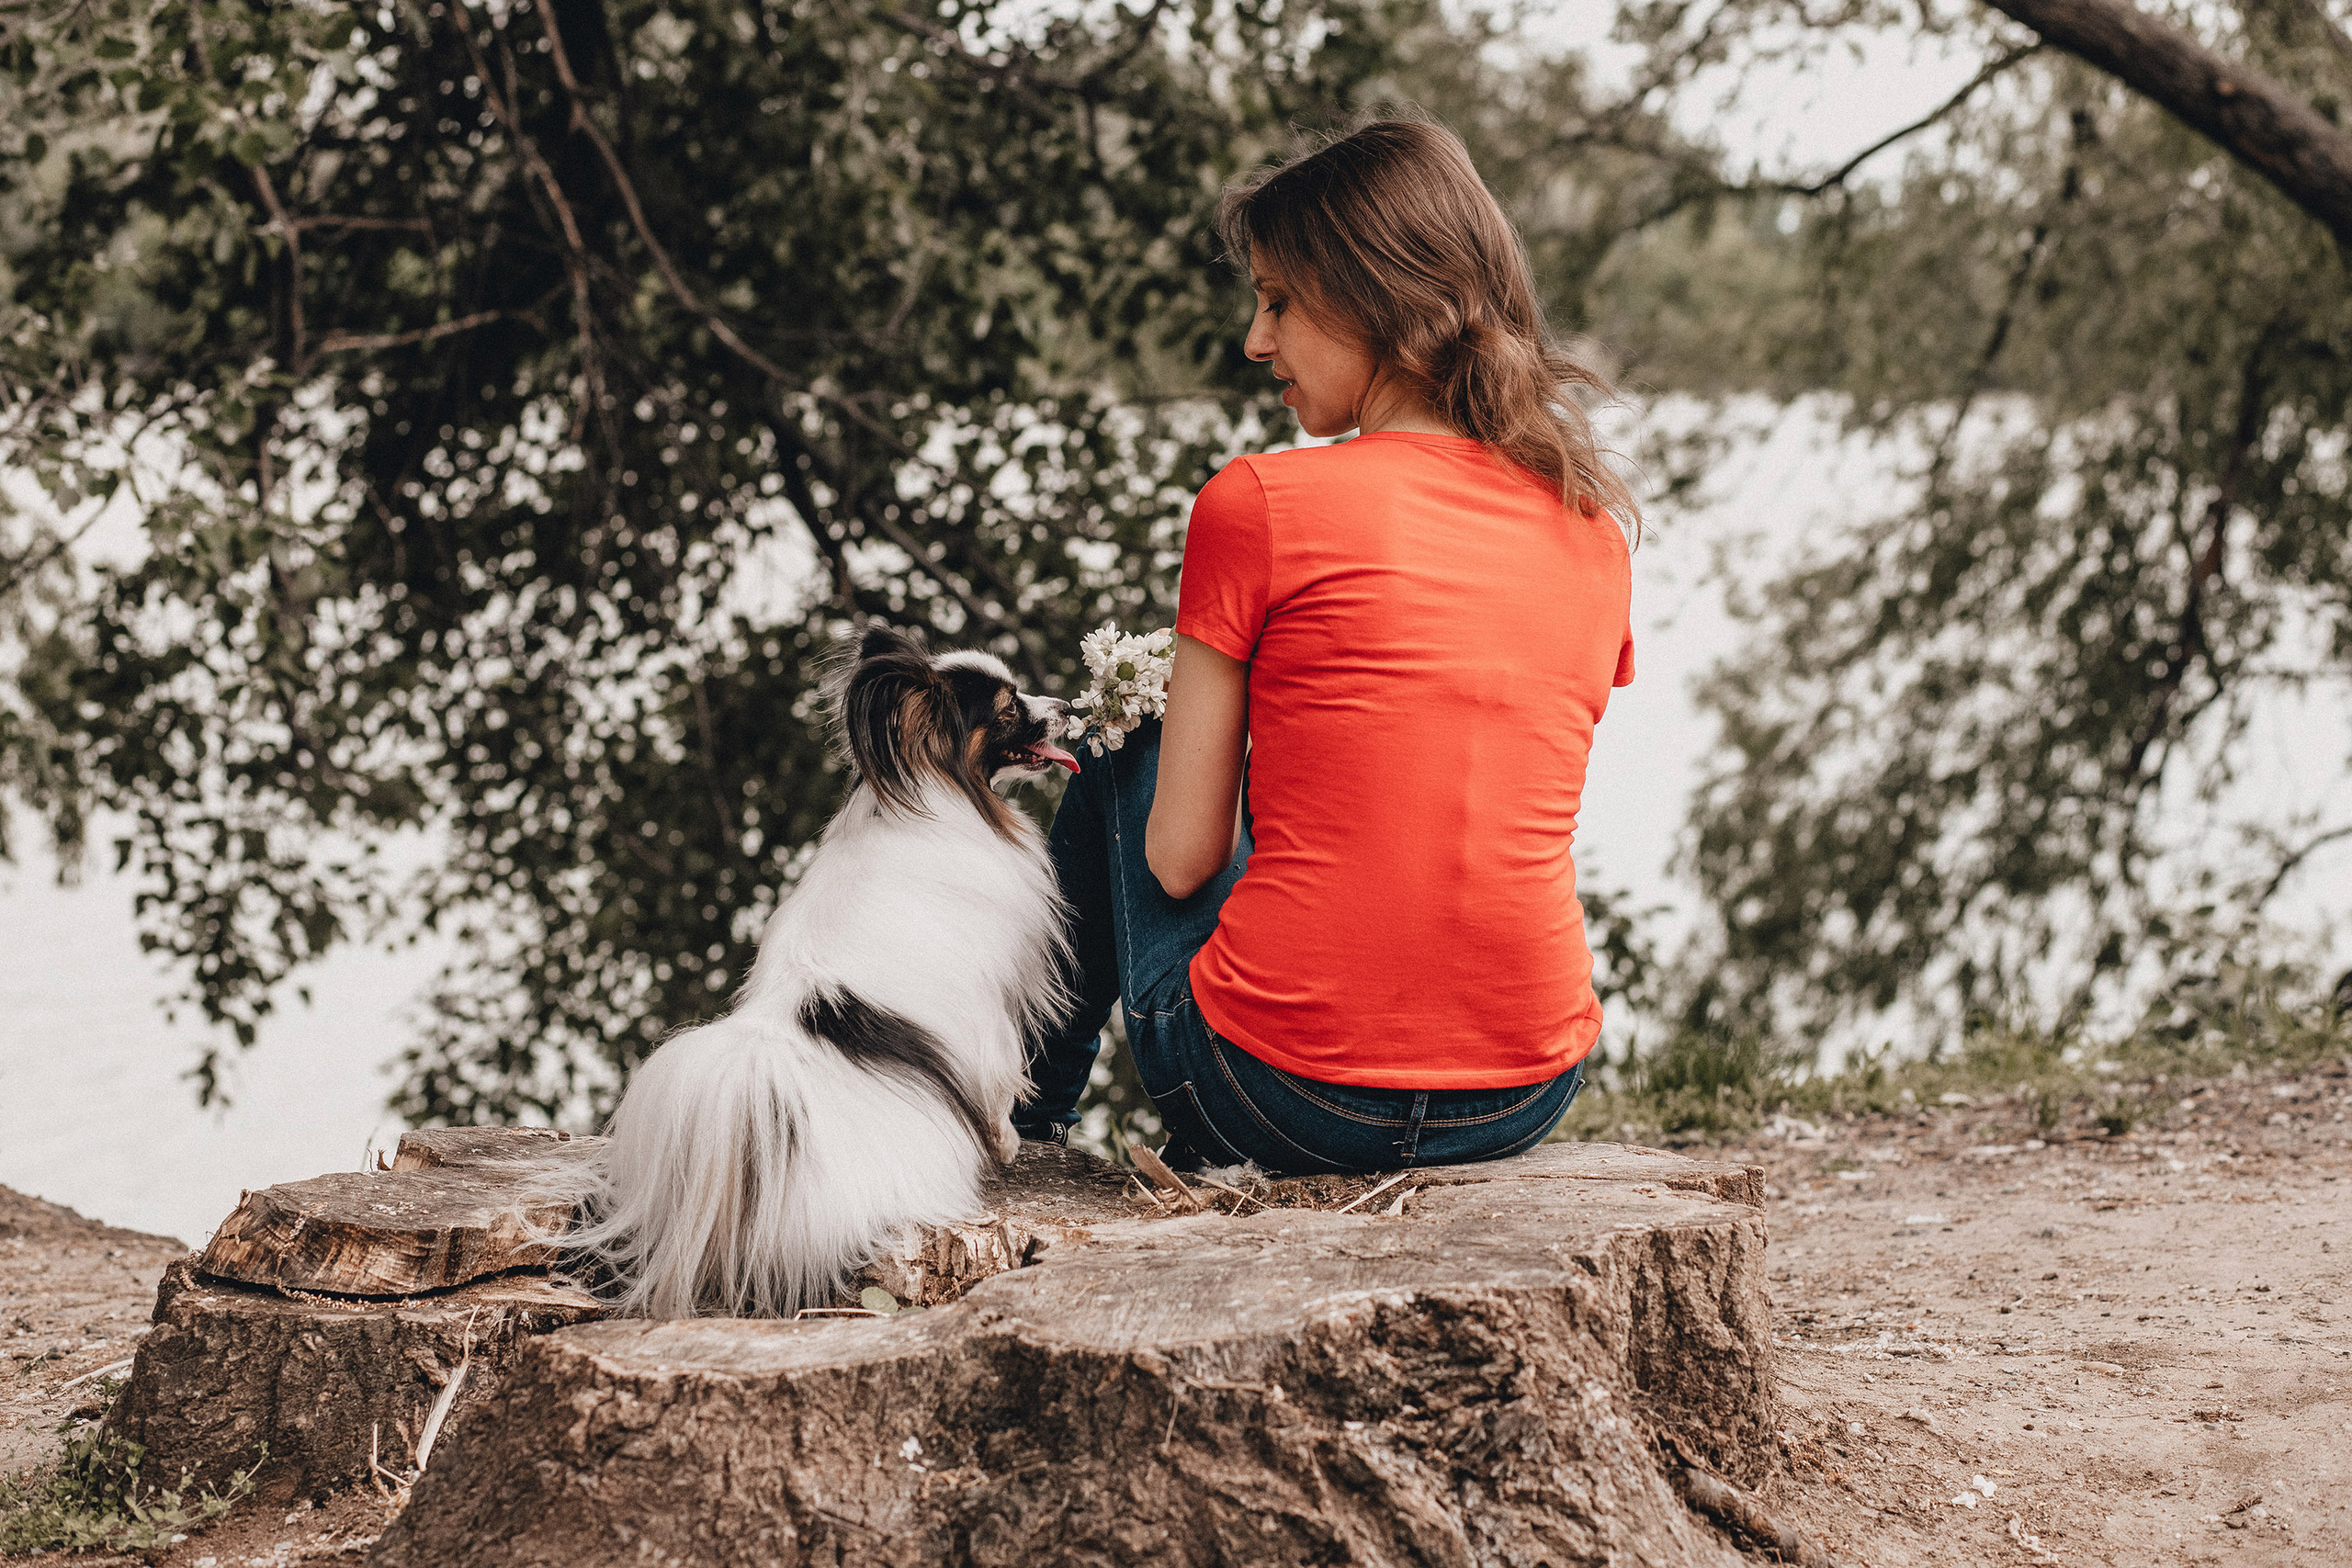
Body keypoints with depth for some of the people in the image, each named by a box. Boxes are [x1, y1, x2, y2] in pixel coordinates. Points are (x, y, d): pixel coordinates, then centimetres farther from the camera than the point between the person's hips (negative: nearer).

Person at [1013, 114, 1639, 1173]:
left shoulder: (1260, 504, -9)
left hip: (1286, 1104, -5)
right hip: (1527, 1105, 5)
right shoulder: (1595, 529, 6)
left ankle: (1035, 1104, 42)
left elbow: (1181, 858, -3)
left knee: (1122, 770, 23)